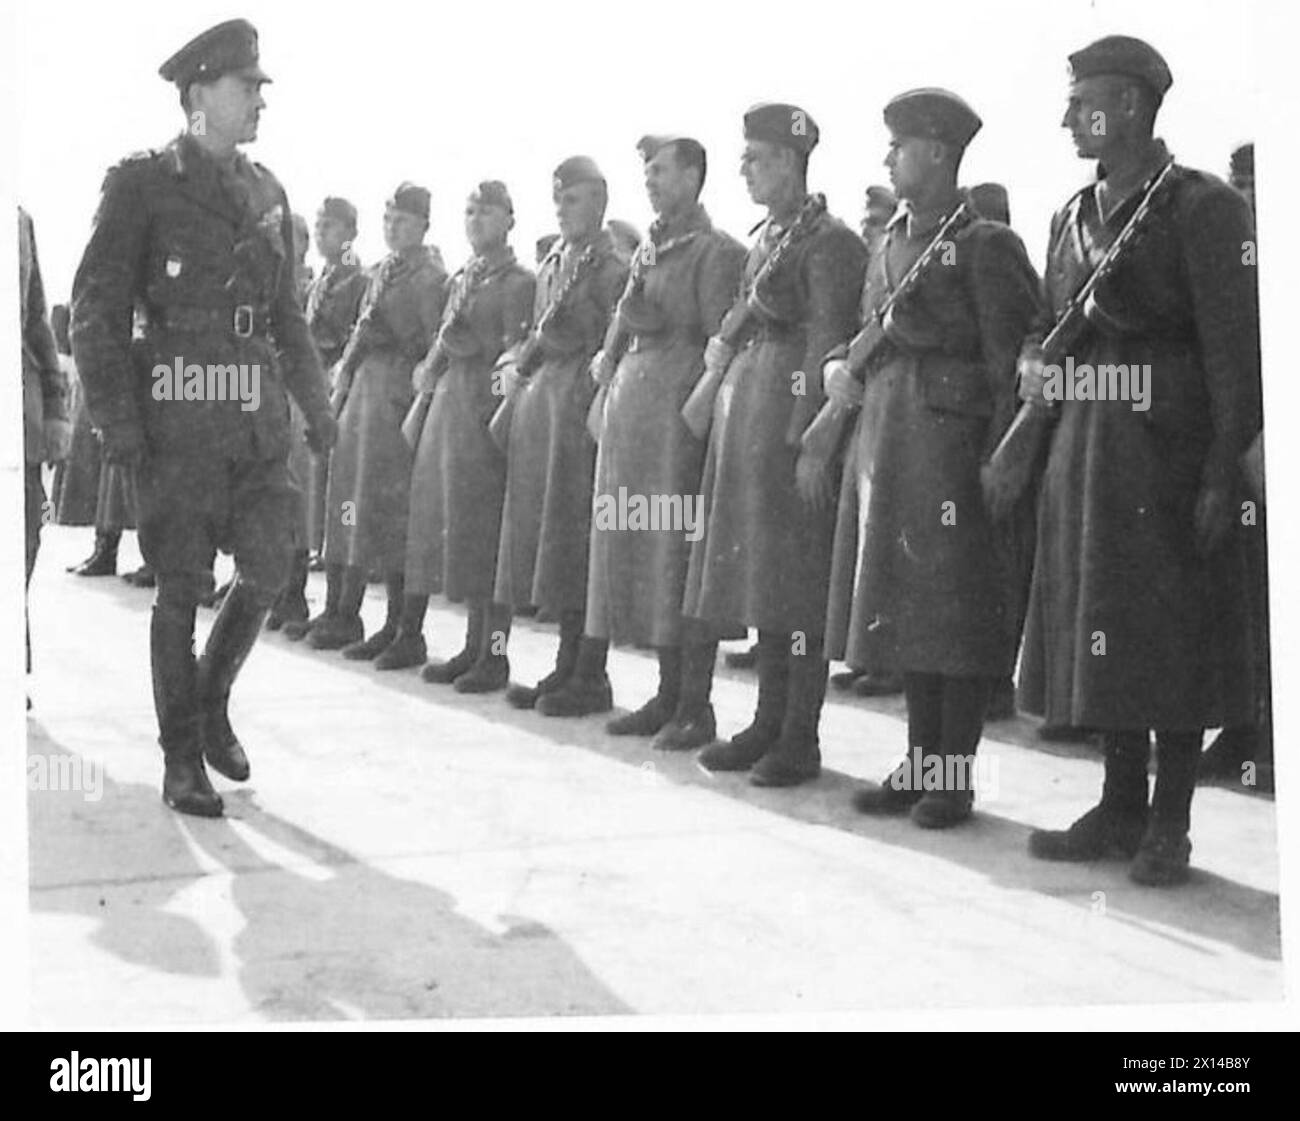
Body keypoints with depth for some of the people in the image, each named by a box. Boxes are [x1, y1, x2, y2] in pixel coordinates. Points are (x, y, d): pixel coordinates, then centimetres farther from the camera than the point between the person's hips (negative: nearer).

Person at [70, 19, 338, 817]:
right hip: (179, 418, -5)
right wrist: (118, 419, -13)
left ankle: (212, 702, 29)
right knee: (182, 587, 0)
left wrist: (316, 403, 17)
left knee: (269, 570, 4)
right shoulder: (142, 185, -3)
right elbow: (97, 309, -6)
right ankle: (182, 761, 11)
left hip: (259, 416, 5)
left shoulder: (267, 192, 14)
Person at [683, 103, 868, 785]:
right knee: (758, 574, 11)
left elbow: (827, 344, -15)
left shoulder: (830, 241, -9)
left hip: (792, 410, -9)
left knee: (796, 578, -5)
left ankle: (801, 739, 1)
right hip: (744, 408, 9)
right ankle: (769, 723, 19)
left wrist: (811, 442, -19)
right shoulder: (765, 238, 17)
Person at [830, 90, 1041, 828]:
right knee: (905, 600, 11)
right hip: (887, 437, 8)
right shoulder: (891, 244, 16)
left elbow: (1012, 361, -11)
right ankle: (920, 761, 21)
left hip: (952, 437, -8)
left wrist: (999, 460, -16)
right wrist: (842, 366, 2)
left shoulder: (986, 244, -7)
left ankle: (955, 775, 5)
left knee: (957, 605, -3)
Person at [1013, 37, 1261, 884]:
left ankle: (1169, 826, 8)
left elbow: (1234, 346, -12)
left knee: (1174, 637, -1)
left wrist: (1223, 473, -16)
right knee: (1098, 628, 9)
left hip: (1170, 443, -7)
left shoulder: (1203, 206, -7)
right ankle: (1120, 809, 20)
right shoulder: (1073, 217, 14)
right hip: (1085, 442, 7)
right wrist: (1036, 364, 2)